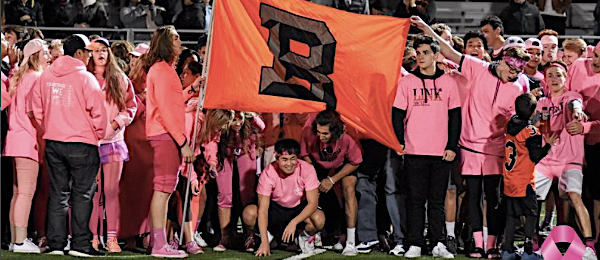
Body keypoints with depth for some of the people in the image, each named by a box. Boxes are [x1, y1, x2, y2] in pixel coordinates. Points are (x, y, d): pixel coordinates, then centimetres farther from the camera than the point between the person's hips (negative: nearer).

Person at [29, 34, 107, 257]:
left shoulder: (46, 76, 6)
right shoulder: (85, 77, -11)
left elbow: (37, 108, 12)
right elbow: (97, 111, -11)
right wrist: (98, 134, 4)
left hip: (52, 141, 5)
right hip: (82, 143, -5)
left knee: (57, 193, 10)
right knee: (82, 194, 1)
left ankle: (55, 243, 9)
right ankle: (81, 244, -1)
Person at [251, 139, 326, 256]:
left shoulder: (307, 169, -24)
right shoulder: (268, 173, -25)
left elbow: (313, 203, -24)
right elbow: (263, 209, -27)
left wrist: (294, 222, -39)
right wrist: (264, 242, -36)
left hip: (300, 208, 0)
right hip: (276, 208, 1)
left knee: (319, 219, -34)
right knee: (250, 212, -29)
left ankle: (306, 236, 4)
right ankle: (268, 235, 5)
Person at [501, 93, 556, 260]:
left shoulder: (511, 126, 3)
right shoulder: (531, 131, -15)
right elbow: (535, 157, -13)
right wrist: (548, 144, -1)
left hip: (508, 182, 6)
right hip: (524, 183, -6)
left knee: (512, 215, 13)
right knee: (531, 214, 4)